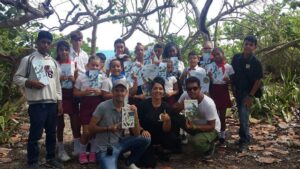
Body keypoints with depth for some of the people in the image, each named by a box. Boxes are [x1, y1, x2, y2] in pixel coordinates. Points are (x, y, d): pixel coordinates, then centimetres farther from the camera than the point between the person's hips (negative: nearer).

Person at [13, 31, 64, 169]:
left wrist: (59, 102, 9)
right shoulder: (28, 59, 0)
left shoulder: (54, 62, 14)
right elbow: (17, 78, 0)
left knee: (51, 132, 12)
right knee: (35, 134, 0)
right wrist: (30, 82, -17)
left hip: (52, 102, 5)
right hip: (36, 103, -5)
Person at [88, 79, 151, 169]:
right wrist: (109, 128, -22)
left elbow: (136, 134, -7)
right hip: (105, 149, -5)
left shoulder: (129, 108, -3)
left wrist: (135, 114, -19)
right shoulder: (103, 106, -15)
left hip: (120, 143, 5)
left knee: (146, 138, -12)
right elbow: (91, 128, -10)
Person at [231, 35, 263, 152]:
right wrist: (233, 86, 4)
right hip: (237, 91, 5)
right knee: (241, 115, 15)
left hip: (247, 92, -4)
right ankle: (244, 136, 32)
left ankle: (244, 140, 5)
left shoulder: (256, 62, -14)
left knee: (243, 116, -9)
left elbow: (258, 80, -12)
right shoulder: (236, 58, -3)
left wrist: (251, 96, -16)